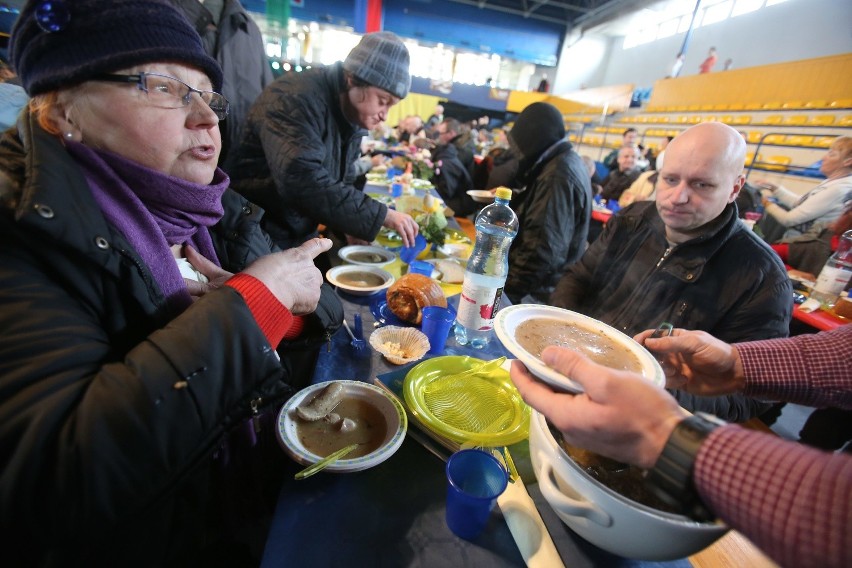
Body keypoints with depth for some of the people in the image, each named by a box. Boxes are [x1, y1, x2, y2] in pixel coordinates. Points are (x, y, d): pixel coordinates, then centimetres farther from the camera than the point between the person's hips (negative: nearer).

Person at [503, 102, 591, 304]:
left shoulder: (558, 175, -23)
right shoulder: (567, 160, 11)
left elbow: (542, 249, -29)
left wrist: (506, 287, -25)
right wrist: (513, 197, 25)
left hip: (536, 290, -10)